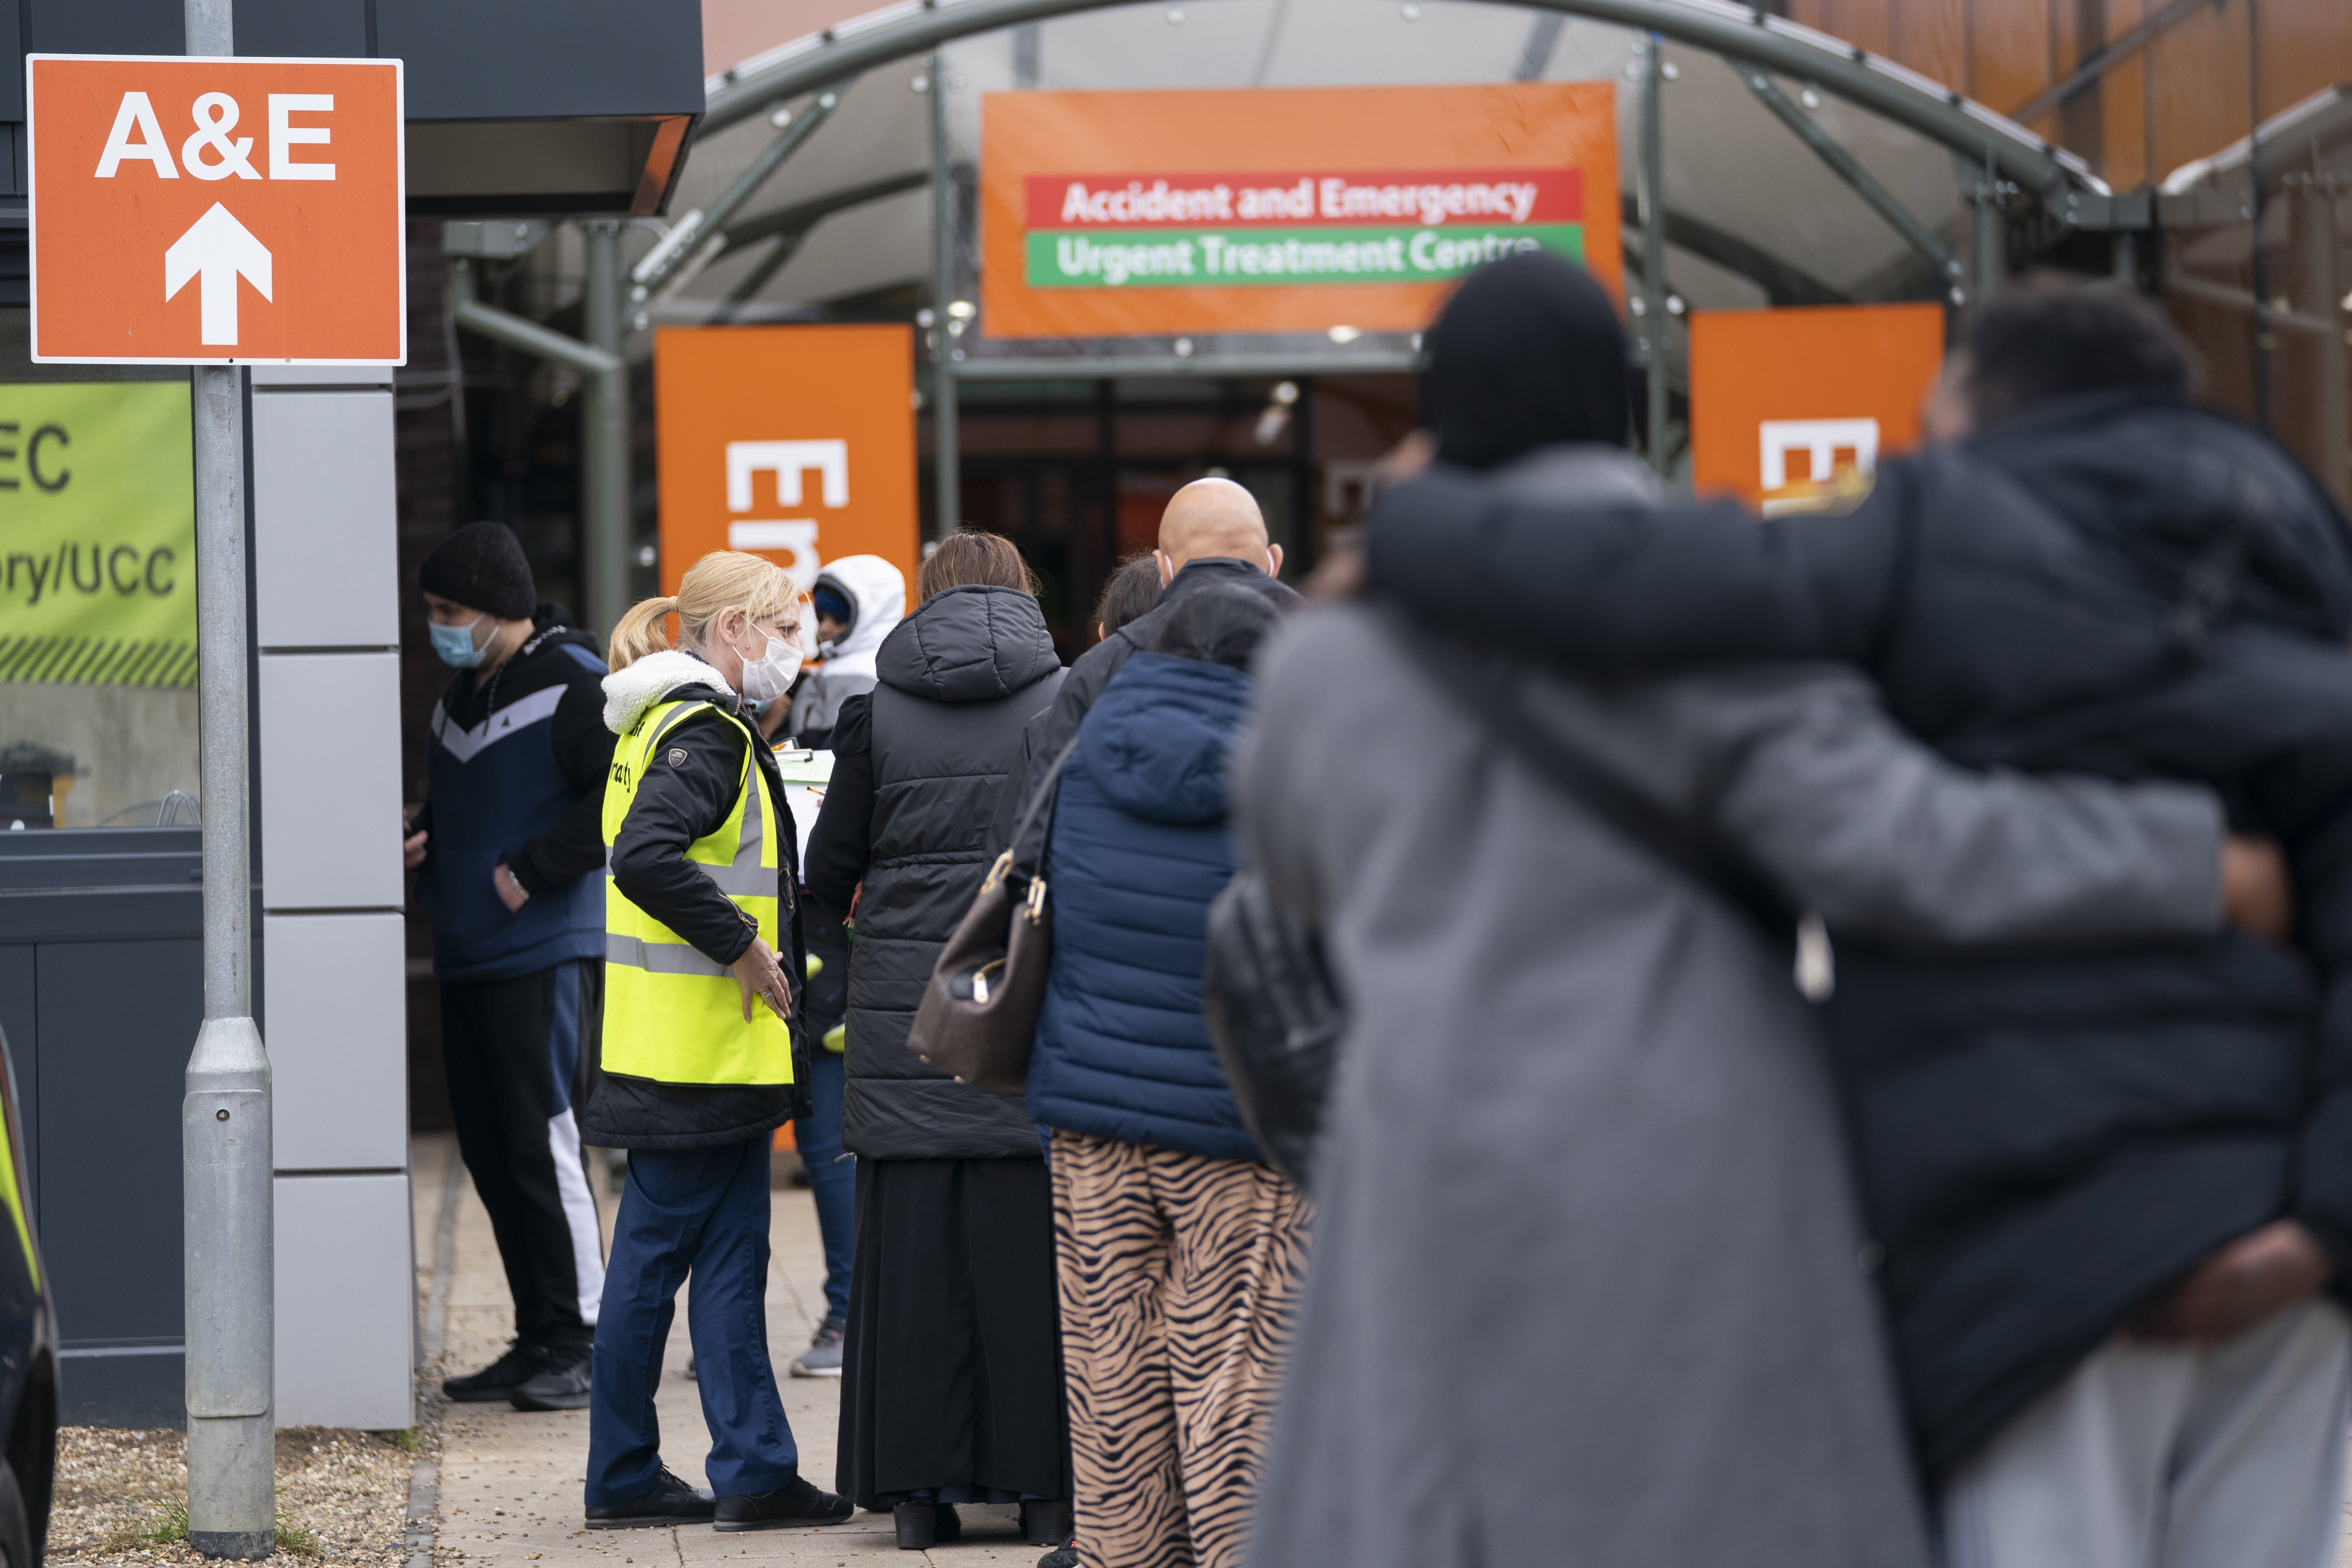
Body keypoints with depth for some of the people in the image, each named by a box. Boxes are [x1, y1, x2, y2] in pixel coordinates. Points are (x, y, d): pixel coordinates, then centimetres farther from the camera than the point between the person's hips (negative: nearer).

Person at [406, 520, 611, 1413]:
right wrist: (421, 843, 9)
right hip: (468, 955, 9)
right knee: (488, 1151, 9)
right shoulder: (461, 693, 18)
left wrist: (531, 871, -17)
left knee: (544, 1145, -10)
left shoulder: (572, 685, -10)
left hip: (546, 953, -9)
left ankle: (579, 1345, -5)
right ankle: (537, 1340, 15)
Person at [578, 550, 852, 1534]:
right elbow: (646, 858, -28)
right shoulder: (703, 733, -14)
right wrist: (744, 948, -19)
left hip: (666, 1045, 10)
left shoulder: (669, 724, 17)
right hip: (702, 1049, -10)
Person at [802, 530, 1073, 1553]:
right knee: (1029, 1243, 4)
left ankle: (919, 1490, 6)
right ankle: (1043, 1484, 6)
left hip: (905, 1004, 1)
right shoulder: (1066, 700, 1)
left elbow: (828, 872, 7)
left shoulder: (876, 712, 2)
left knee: (914, 1246, 5)